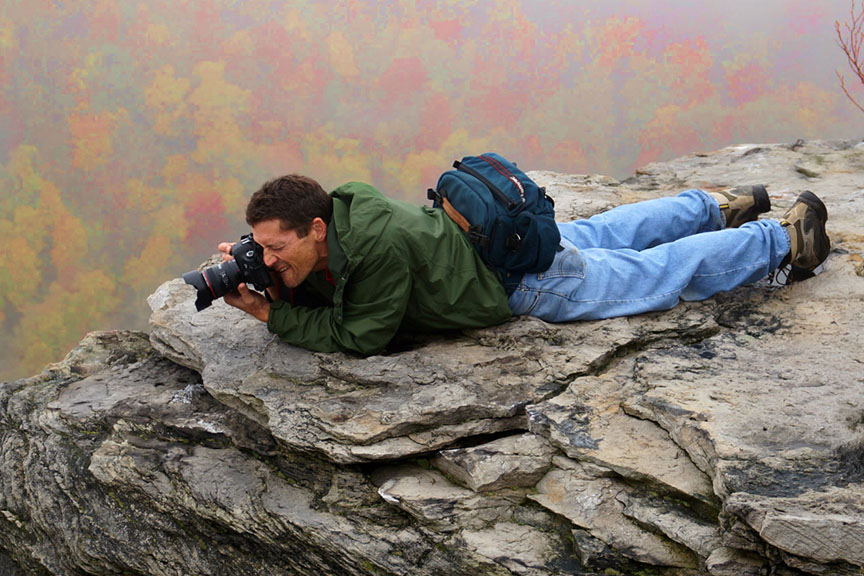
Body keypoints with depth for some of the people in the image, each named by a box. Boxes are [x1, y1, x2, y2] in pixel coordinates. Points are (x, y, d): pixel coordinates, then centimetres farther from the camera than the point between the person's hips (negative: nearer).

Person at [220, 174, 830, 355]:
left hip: (535, 280, -7)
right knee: (606, 233, 31)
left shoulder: (381, 245, -39)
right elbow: (310, 292, 2)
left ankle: (785, 238, 31)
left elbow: (361, 336, -30)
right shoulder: (337, 208, -14)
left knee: (667, 272, 12)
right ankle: (719, 207, 52)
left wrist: (273, 316, -28)